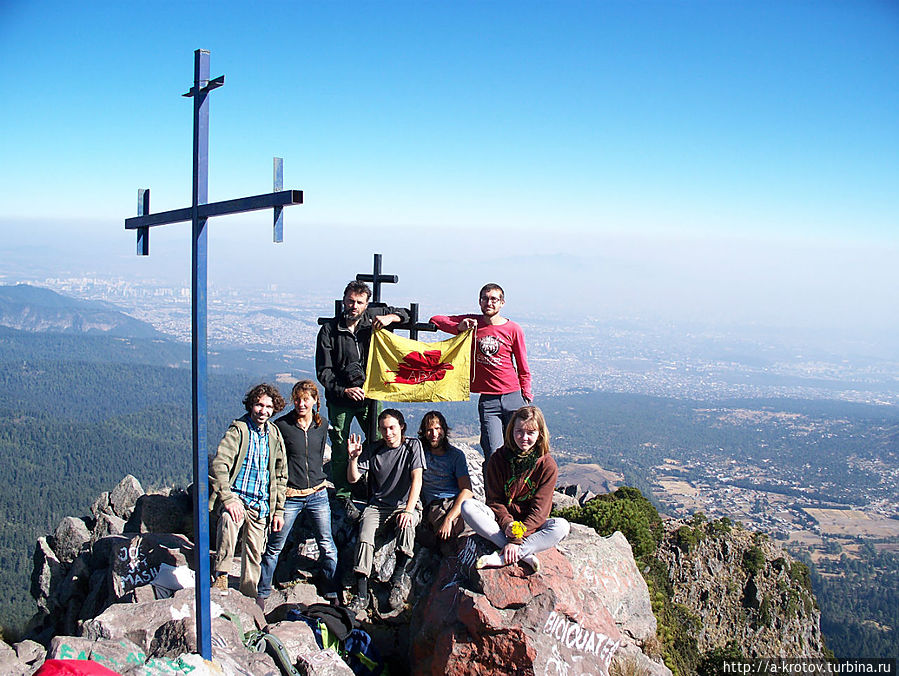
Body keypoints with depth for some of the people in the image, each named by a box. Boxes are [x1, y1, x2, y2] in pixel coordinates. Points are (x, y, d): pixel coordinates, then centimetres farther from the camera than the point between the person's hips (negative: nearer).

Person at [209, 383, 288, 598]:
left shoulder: (275, 436, 12)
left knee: (254, 554, 7)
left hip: (261, 505, 5)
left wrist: (278, 510, 13)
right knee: (229, 519, -36)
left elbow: (280, 476, 18)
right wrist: (228, 499, -25)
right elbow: (218, 465, -15)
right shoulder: (238, 430, -5)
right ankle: (221, 575, -23)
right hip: (236, 497, -5)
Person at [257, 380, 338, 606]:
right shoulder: (281, 425, -7)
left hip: (317, 494, 3)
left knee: (327, 546, 5)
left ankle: (332, 594, 18)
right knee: (275, 546, 5)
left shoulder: (322, 425, 5)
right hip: (290, 496, -3)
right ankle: (261, 593, 20)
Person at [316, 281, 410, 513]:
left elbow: (403, 314, 15)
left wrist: (389, 318, -8)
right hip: (340, 399, -2)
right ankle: (343, 496, 15)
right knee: (340, 450, 1)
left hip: (369, 396, 2)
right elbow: (323, 371, -5)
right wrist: (344, 390, -19)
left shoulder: (372, 318, 0)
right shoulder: (329, 330, -5)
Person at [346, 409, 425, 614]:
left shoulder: (412, 445, -2)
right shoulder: (373, 449, 5)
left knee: (406, 525, -35)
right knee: (365, 534, -27)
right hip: (378, 505, 2)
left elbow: (417, 480, -11)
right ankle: (361, 594, -26)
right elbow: (353, 478, 3)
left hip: (406, 504, -2)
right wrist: (354, 458, -17)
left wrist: (408, 510, -23)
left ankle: (396, 581, -20)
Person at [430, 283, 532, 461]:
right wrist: (459, 327, -13)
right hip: (487, 401, 0)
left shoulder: (513, 329, 3)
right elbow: (435, 320, 3)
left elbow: (523, 368, 10)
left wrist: (527, 395, 3)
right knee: (493, 455, -8)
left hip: (513, 397, 0)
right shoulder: (472, 323, 6)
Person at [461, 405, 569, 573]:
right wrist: (507, 523, -25)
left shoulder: (548, 466, -10)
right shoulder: (498, 459, -5)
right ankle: (525, 554, -32)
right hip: (501, 519, 1)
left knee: (561, 526, -31)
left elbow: (539, 509, -14)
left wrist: (517, 540, -25)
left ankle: (502, 557, -36)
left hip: (530, 523, -1)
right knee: (467, 506, -25)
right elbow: (494, 500, -5)